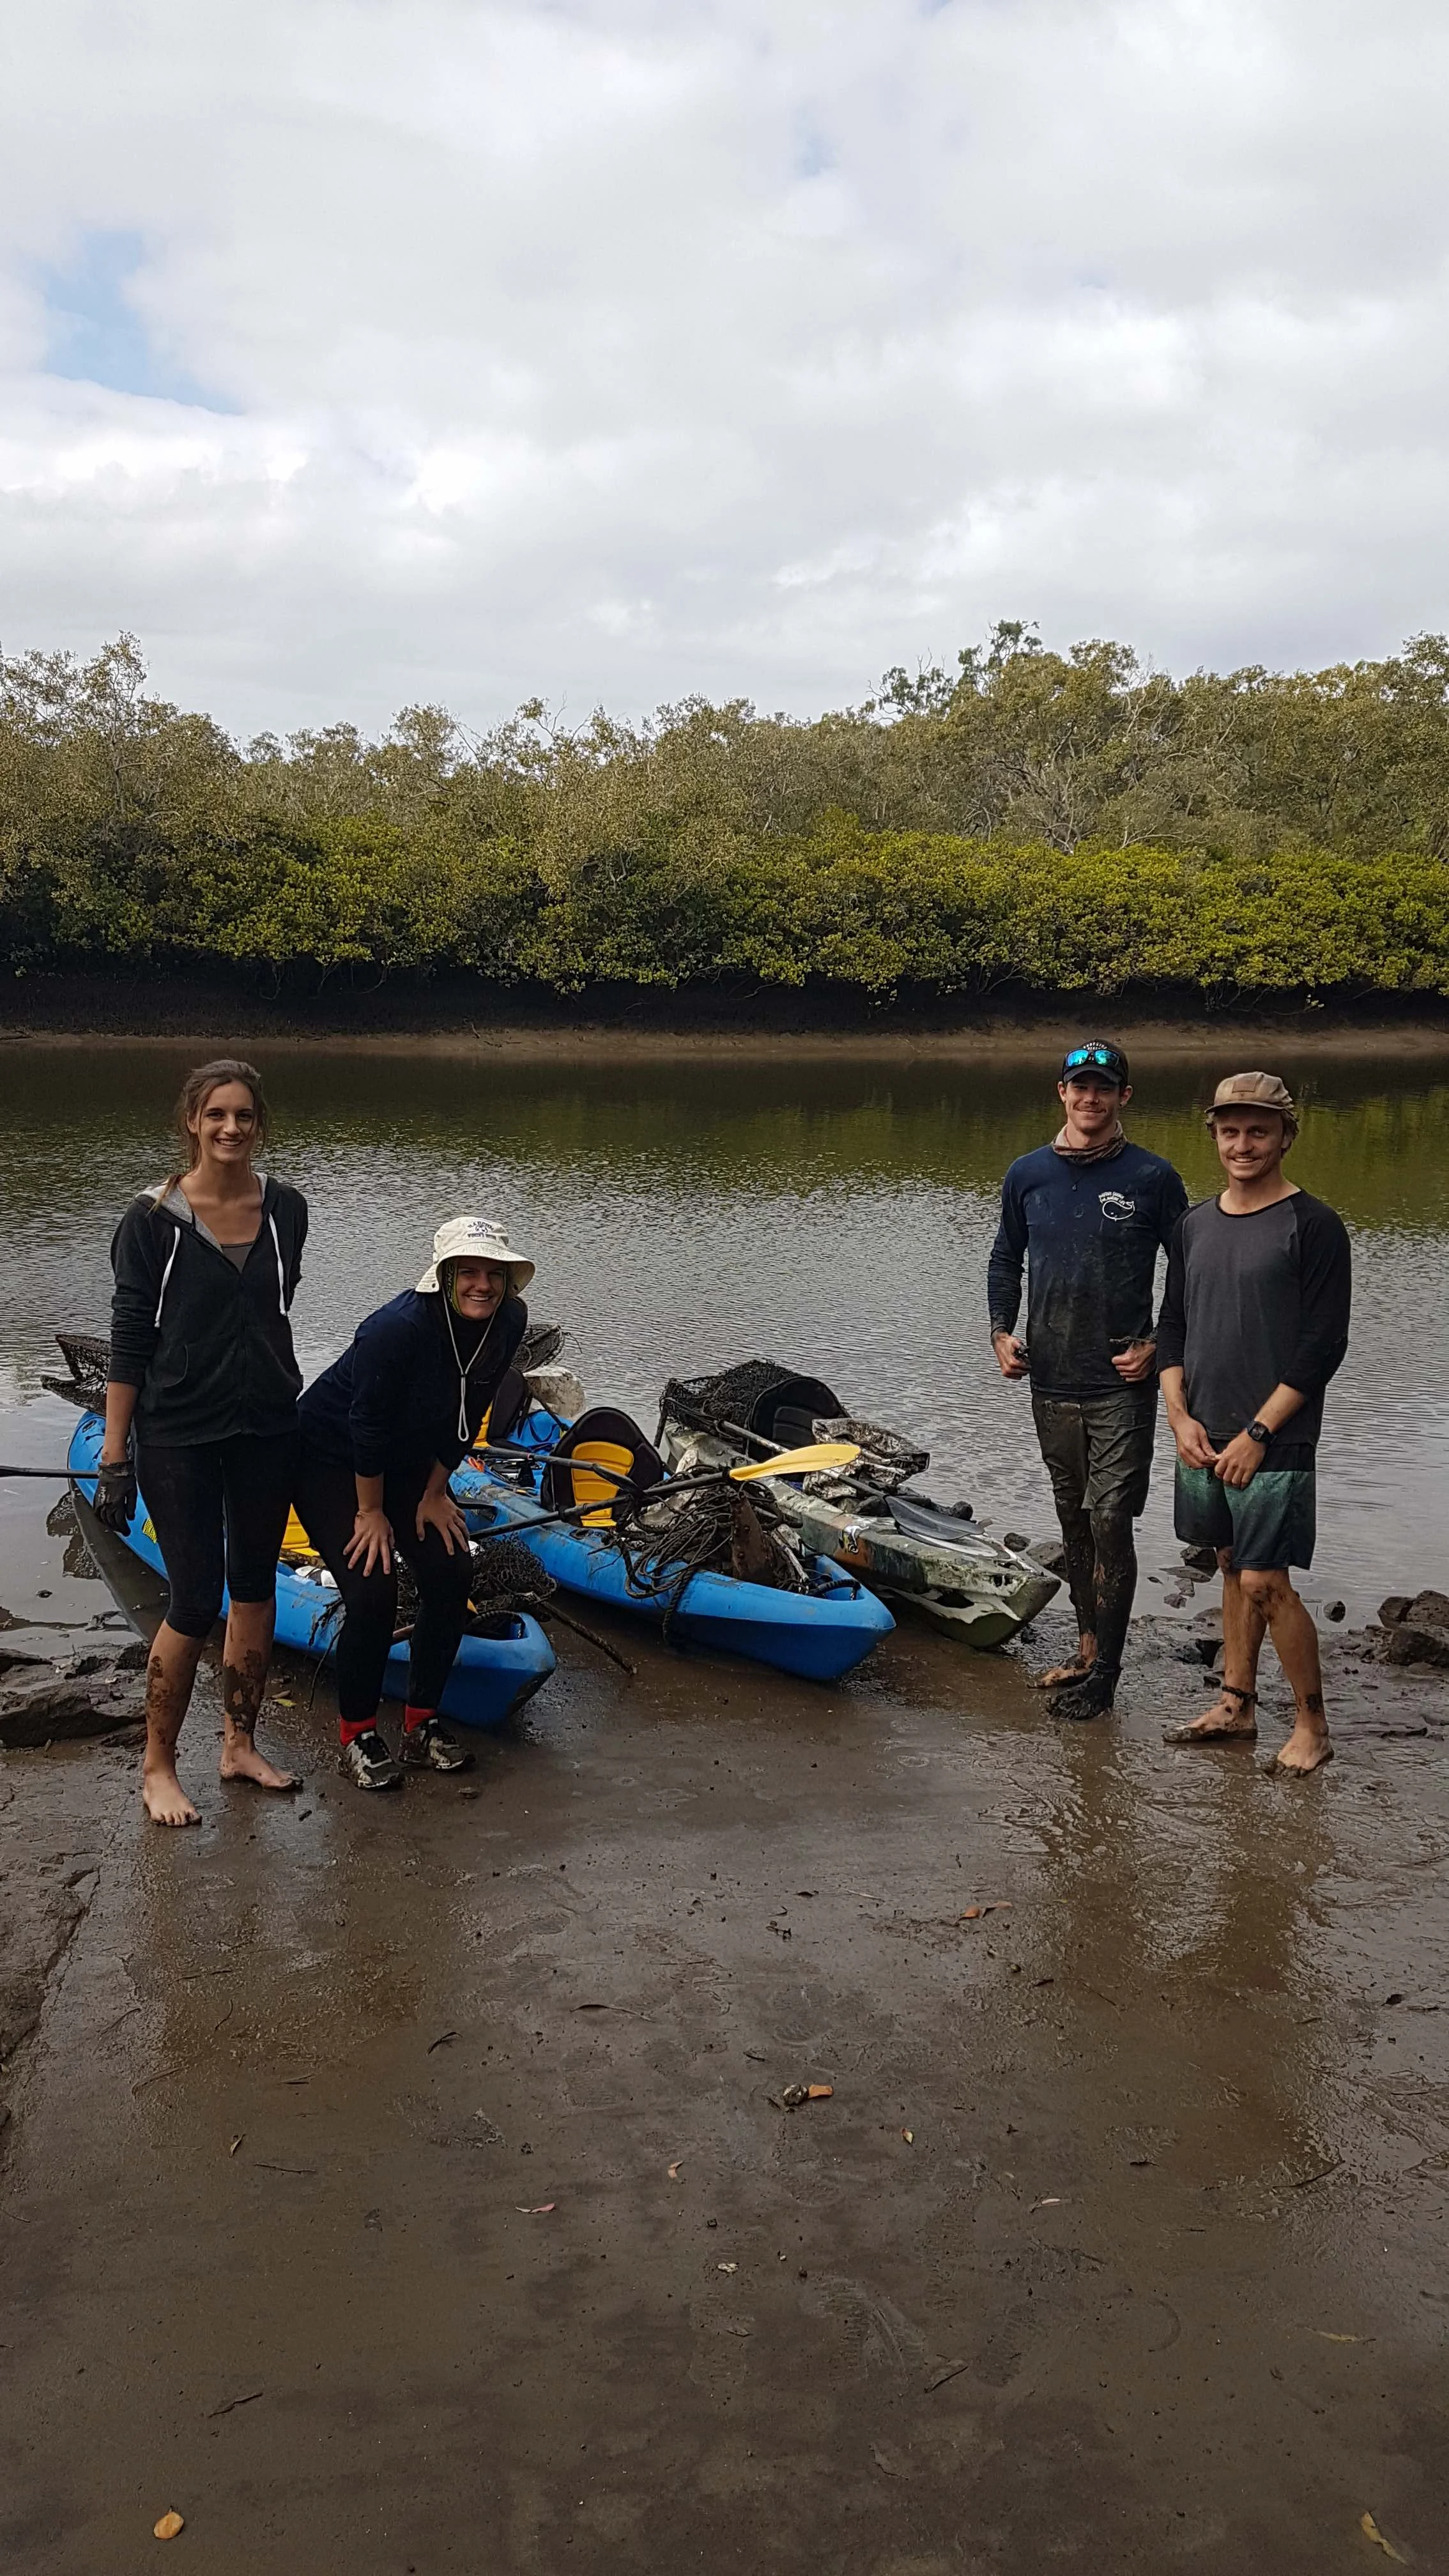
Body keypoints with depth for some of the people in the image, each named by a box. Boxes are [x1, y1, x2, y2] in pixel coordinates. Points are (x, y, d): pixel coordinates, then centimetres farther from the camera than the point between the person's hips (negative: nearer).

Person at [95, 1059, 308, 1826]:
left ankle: (240, 1744, 28)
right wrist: (114, 1458, -10)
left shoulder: (285, 1210, 1)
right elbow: (128, 1343, -9)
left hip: (267, 1430, 4)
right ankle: (157, 1767, 15)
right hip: (178, 1437, -4)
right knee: (195, 1603, -2)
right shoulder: (154, 1219, -10)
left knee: (255, 1585, 13)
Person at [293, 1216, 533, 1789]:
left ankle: (421, 1726, 10)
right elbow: (368, 1426, -25)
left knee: (450, 1577, -5)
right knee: (372, 1594, -15)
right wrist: (371, 1512, -15)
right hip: (329, 1458, -6)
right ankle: (357, 1736, 3)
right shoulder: (398, 1329, -35)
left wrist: (434, 1494, 0)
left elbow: (464, 1419, -4)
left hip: (408, 1460, 6)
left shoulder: (508, 1321, -16)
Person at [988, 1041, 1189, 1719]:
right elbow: (1005, 1261, 17)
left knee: (1110, 1524, -6)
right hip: (1051, 1383, 4)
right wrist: (1002, 1333, 4)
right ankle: (1086, 1649, 27)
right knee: (1074, 1522, 14)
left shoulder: (1151, 1177, -4)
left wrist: (1157, 1345, -6)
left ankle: (1103, 1675, 4)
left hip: (1122, 1386, -4)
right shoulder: (1027, 1175, 5)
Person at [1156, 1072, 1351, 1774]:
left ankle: (1312, 1725, 9)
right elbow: (1172, 1326, 14)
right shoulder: (1196, 1225, 10)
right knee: (1233, 1570, 15)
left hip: (1273, 1444, -6)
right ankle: (1236, 1705, 27)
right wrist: (1181, 1415, 0)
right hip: (1204, 1439, 6)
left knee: (1264, 1583, -6)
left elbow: (1323, 1346, -12)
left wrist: (1257, 1433, -15)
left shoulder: (1313, 1226, -9)